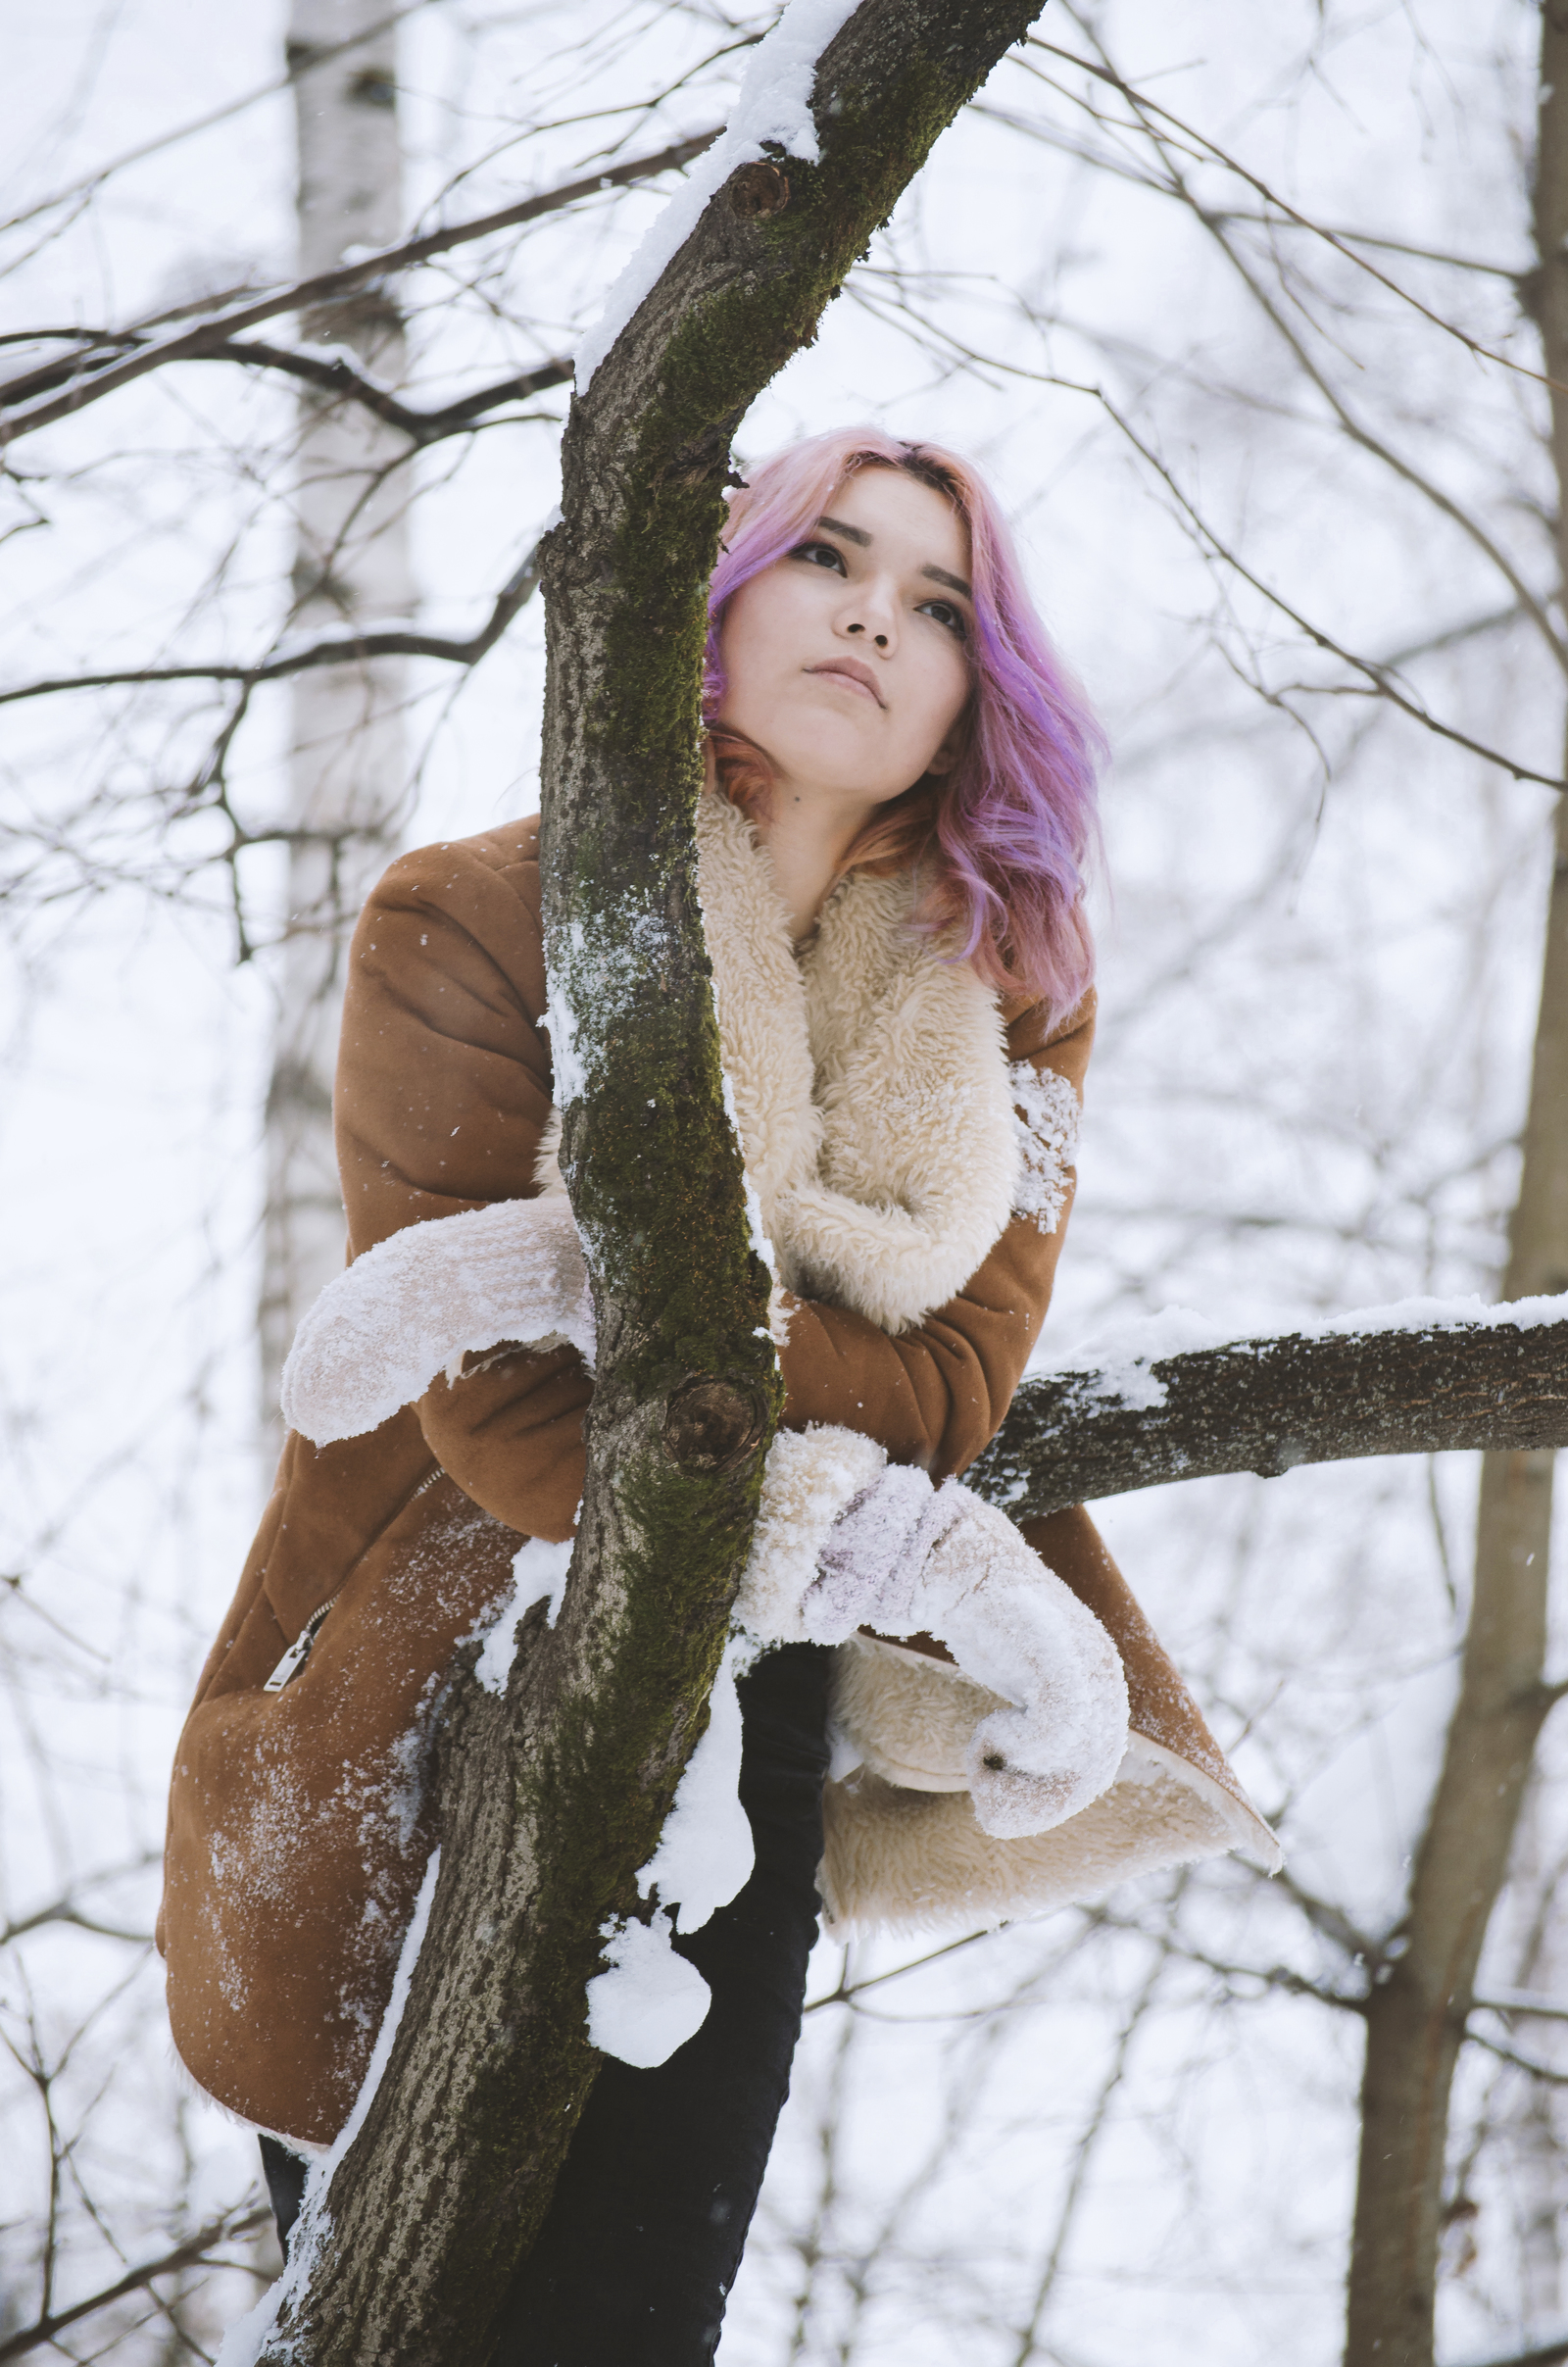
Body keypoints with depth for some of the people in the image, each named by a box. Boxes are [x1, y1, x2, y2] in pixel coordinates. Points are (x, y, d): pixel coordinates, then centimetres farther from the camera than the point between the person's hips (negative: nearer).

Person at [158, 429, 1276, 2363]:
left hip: (735, 1727, 2)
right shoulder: (469, 920, -10)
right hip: (411, 1731, -2)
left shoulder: (1012, 992, 1)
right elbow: (495, 1414, -18)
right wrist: (870, 1550, -23)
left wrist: (631, 1293, -26)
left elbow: (948, 1387, -11)